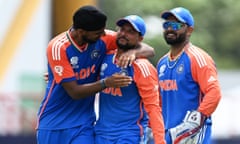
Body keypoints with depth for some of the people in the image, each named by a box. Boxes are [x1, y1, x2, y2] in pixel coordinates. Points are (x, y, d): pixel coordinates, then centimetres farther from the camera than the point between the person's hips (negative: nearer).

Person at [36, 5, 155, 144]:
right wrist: (106, 83, -30)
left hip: (83, 125, 2)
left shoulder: (102, 39, -7)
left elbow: (148, 50, -3)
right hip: (52, 123, -2)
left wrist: (132, 53, -25)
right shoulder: (58, 48, -18)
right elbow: (74, 92, -19)